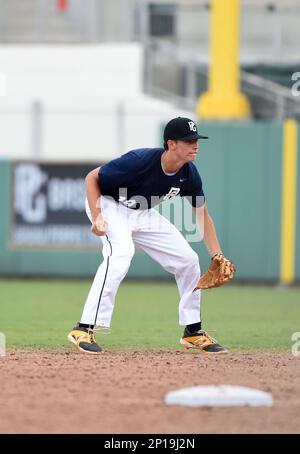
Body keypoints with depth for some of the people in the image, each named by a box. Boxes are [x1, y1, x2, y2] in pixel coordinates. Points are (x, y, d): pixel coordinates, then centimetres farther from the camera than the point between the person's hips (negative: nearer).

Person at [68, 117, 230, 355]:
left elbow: (202, 214, 1)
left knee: (188, 259, 2)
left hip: (143, 215, 7)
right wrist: (96, 217, -32)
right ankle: (84, 329, -34)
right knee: (121, 253, -34)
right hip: (109, 205, -7)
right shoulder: (140, 161, -32)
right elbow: (92, 178, -22)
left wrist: (217, 256, -8)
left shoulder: (189, 174, -13)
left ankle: (193, 332, 18)